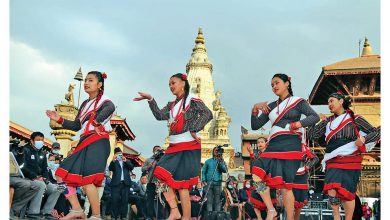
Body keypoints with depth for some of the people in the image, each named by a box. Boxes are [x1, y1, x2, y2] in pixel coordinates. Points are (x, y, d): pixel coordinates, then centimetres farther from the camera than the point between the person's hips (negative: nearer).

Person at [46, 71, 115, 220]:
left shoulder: (104, 101, 1)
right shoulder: (85, 104, 25)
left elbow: (110, 108, -24)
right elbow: (76, 126, 27)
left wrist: (97, 120, -41)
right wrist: (59, 120, 14)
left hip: (98, 142, -8)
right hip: (84, 143, 9)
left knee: (86, 179, -23)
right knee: (62, 175, -1)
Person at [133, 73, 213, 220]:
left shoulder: (192, 100, -1)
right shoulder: (172, 105, 19)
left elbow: (207, 114, -14)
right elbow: (160, 115, 5)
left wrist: (194, 129, -20)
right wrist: (150, 100, -3)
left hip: (188, 147, -7)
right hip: (174, 146, 7)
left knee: (182, 184, -10)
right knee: (161, 175, -6)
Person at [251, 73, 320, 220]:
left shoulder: (298, 102, 9)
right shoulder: (271, 106, 22)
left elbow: (315, 117, -3)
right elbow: (255, 126, 19)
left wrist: (297, 124, -16)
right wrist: (255, 109, 4)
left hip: (290, 145, -5)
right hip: (273, 146, 5)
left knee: (285, 185, -10)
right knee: (257, 174, -15)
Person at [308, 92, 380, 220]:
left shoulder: (354, 119, 4)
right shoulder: (328, 122, 16)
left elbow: (376, 133, 3)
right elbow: (312, 135, 9)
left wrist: (363, 139, -14)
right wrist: (321, 121, 5)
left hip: (350, 161, -2)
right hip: (333, 161, 2)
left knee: (347, 193, -2)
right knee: (332, 192, -15)